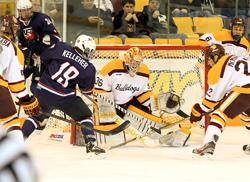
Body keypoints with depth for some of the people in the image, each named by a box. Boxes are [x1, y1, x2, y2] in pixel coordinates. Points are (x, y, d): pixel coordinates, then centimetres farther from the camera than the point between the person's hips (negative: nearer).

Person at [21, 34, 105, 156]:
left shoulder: (62, 48, -3)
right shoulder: (88, 69, -4)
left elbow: (44, 57, 7)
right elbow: (87, 90, 5)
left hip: (43, 91, 3)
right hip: (64, 97, -3)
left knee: (37, 116, 26)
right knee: (85, 116, 16)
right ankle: (90, 144, 4)